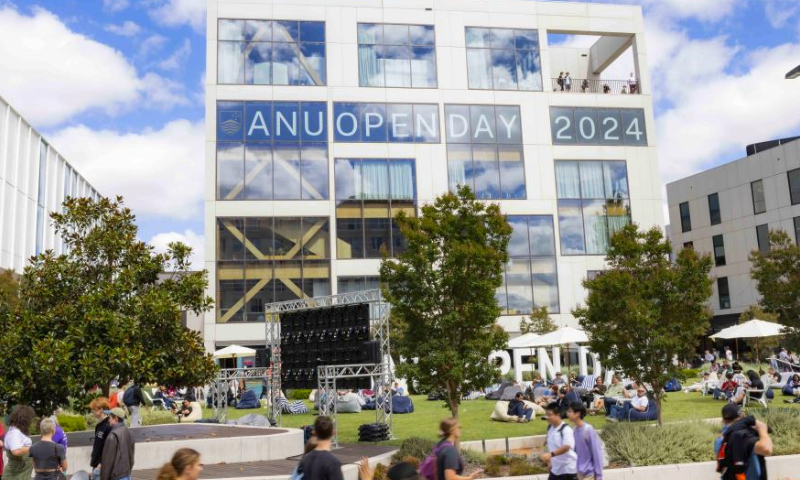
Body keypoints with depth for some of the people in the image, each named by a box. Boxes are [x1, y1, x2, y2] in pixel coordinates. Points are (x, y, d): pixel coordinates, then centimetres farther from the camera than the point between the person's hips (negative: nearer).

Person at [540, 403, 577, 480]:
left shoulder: (566, 429, -21)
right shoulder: (550, 428, 5)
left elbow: (566, 447, -36)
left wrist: (551, 454, -48)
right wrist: (549, 461, 18)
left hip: (568, 469, -8)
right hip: (555, 468, 8)